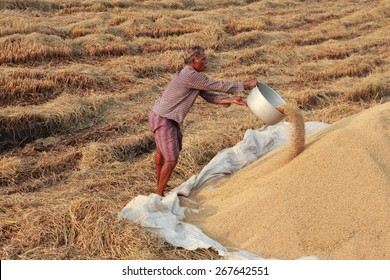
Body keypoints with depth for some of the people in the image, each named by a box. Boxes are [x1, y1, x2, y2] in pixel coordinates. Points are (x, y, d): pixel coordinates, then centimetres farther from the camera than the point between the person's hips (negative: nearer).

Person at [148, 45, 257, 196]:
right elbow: (219, 86, -20)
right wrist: (246, 85, -13)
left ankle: (159, 184, 50)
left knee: (162, 150, 28)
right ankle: (159, 195, 7)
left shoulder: (194, 77, 8)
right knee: (171, 160, -7)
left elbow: (210, 96, 4)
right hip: (163, 120, -11)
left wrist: (231, 100, -9)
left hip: (165, 117, 11)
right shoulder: (190, 75, -24)